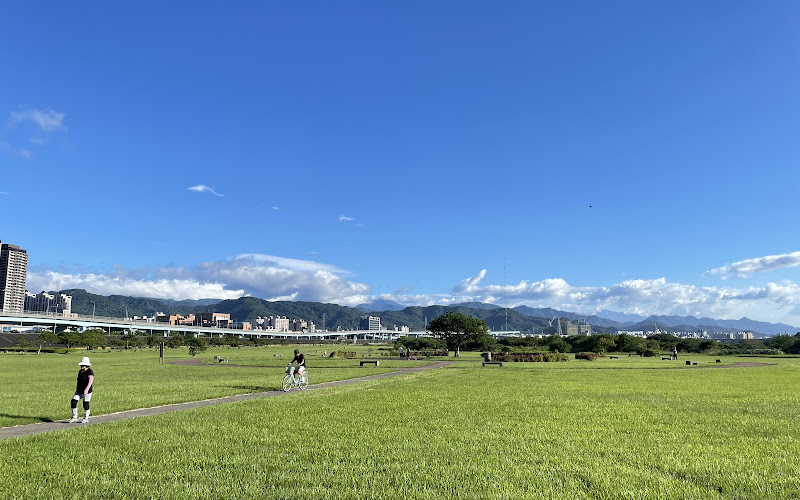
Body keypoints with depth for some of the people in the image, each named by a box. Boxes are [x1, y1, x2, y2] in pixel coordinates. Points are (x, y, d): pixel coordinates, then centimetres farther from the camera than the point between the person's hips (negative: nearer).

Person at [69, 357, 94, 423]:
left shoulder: (89, 372, -13)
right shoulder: (80, 371, 12)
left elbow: (91, 381, -23)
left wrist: (87, 389, -34)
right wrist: (76, 389, 24)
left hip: (86, 391, -7)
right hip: (79, 391, 8)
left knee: (85, 404, 0)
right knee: (73, 402, -1)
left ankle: (86, 418, 15)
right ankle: (74, 417, 12)